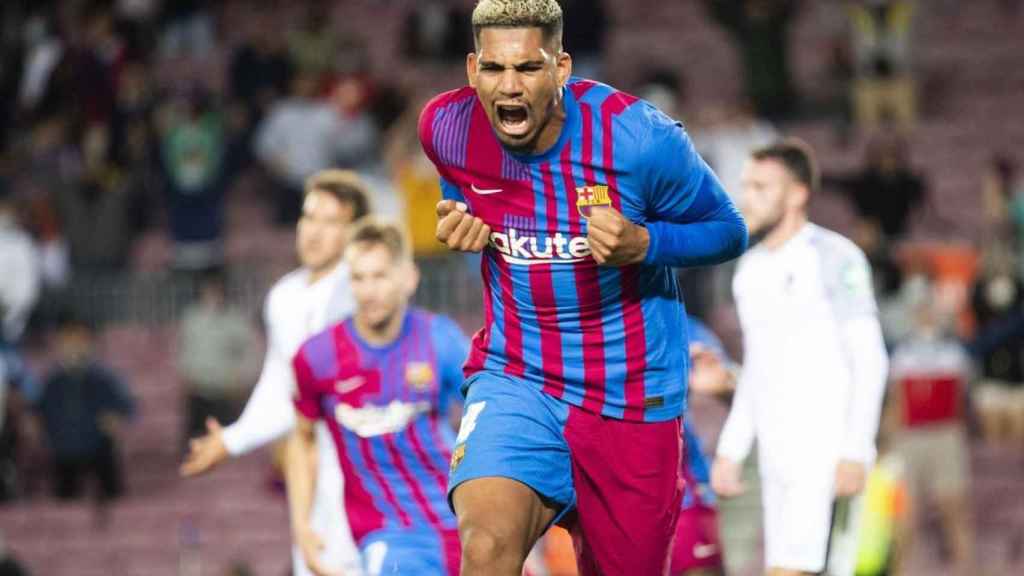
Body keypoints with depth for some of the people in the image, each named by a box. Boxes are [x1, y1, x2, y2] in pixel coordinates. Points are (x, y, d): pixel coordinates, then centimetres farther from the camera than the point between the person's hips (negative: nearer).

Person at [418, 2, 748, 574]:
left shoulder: (638, 137, -18)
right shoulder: (446, 128, -8)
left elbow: (729, 232, -4)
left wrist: (642, 244, -23)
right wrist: (457, 224, -6)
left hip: (630, 395, -1)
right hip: (514, 377, 1)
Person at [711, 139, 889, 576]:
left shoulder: (834, 258, -8)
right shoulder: (752, 269, 15)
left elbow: (869, 362, -11)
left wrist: (855, 453, -18)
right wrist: (730, 451, 16)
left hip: (827, 454, -8)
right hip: (777, 455, 8)